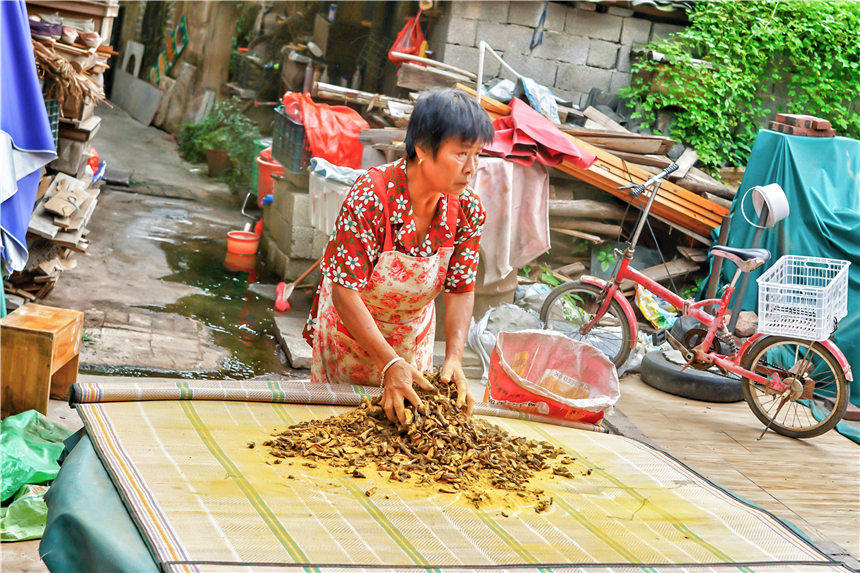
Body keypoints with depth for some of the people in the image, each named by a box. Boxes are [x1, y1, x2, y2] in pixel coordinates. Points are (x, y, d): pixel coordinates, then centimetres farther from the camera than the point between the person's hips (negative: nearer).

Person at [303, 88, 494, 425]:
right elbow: (345, 291, -32)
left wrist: (453, 358, -29)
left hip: (415, 333, 4)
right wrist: (390, 363, -39)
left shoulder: (467, 210, -19)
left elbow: (460, 290, -13)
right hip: (350, 328, -4)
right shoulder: (371, 197, -34)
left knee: (407, 411, 17)